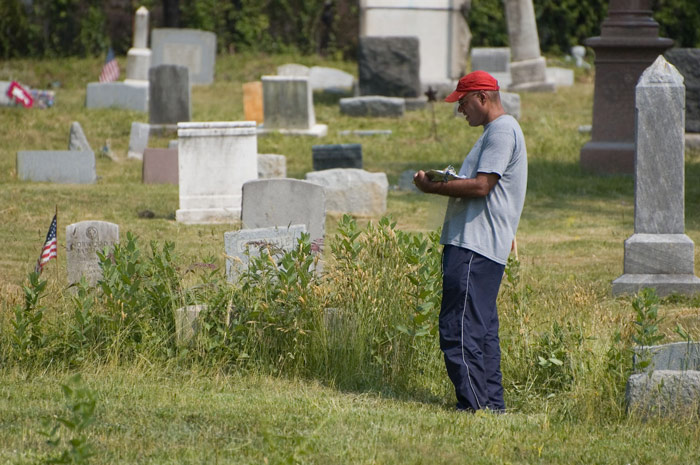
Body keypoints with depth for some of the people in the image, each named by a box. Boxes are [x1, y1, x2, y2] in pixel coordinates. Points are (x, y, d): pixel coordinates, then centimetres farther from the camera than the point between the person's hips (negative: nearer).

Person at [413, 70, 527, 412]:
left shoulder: (502, 131, -10)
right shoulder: (497, 131, 23)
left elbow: (481, 186, -19)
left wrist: (433, 187, -12)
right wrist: (445, 183, 11)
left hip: (475, 250, -11)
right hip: (478, 246, 11)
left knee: (459, 331, -13)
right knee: (482, 330, 13)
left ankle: (474, 405, -13)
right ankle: (492, 405, 16)